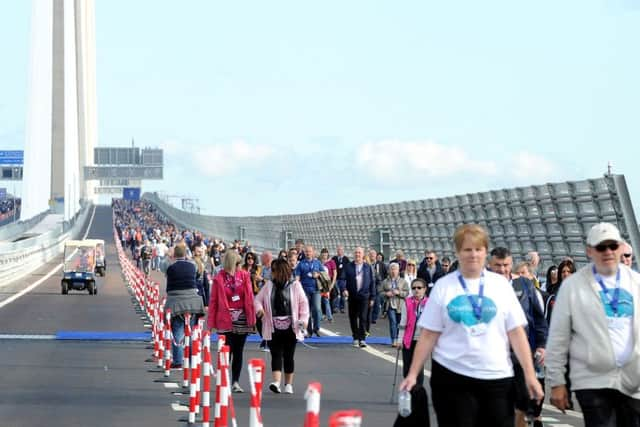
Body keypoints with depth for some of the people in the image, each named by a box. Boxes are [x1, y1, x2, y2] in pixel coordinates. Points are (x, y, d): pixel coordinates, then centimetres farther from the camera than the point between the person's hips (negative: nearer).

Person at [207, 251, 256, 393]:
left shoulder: (244, 276, 5)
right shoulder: (219, 278, -3)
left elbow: (250, 297, 6)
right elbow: (213, 301, -2)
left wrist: (252, 318, 3)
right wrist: (211, 322, -5)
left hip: (242, 319, 3)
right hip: (225, 321, -3)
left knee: (238, 352, 8)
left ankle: (235, 381, 15)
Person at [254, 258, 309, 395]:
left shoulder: (295, 286, 1)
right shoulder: (268, 285, 8)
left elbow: (303, 303, 2)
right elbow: (258, 299, 10)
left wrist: (304, 319, -9)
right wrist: (259, 308, -12)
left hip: (290, 328, -1)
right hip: (273, 328, 1)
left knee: (288, 356, 6)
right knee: (276, 355, -7)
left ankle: (288, 384, 18)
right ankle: (276, 382, -16)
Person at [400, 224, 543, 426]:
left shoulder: (501, 284, 5)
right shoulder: (443, 286, 3)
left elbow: (516, 332, 3)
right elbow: (428, 335, 3)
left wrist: (530, 374, -4)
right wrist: (413, 374, -4)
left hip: (496, 377, 1)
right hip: (452, 377, -1)